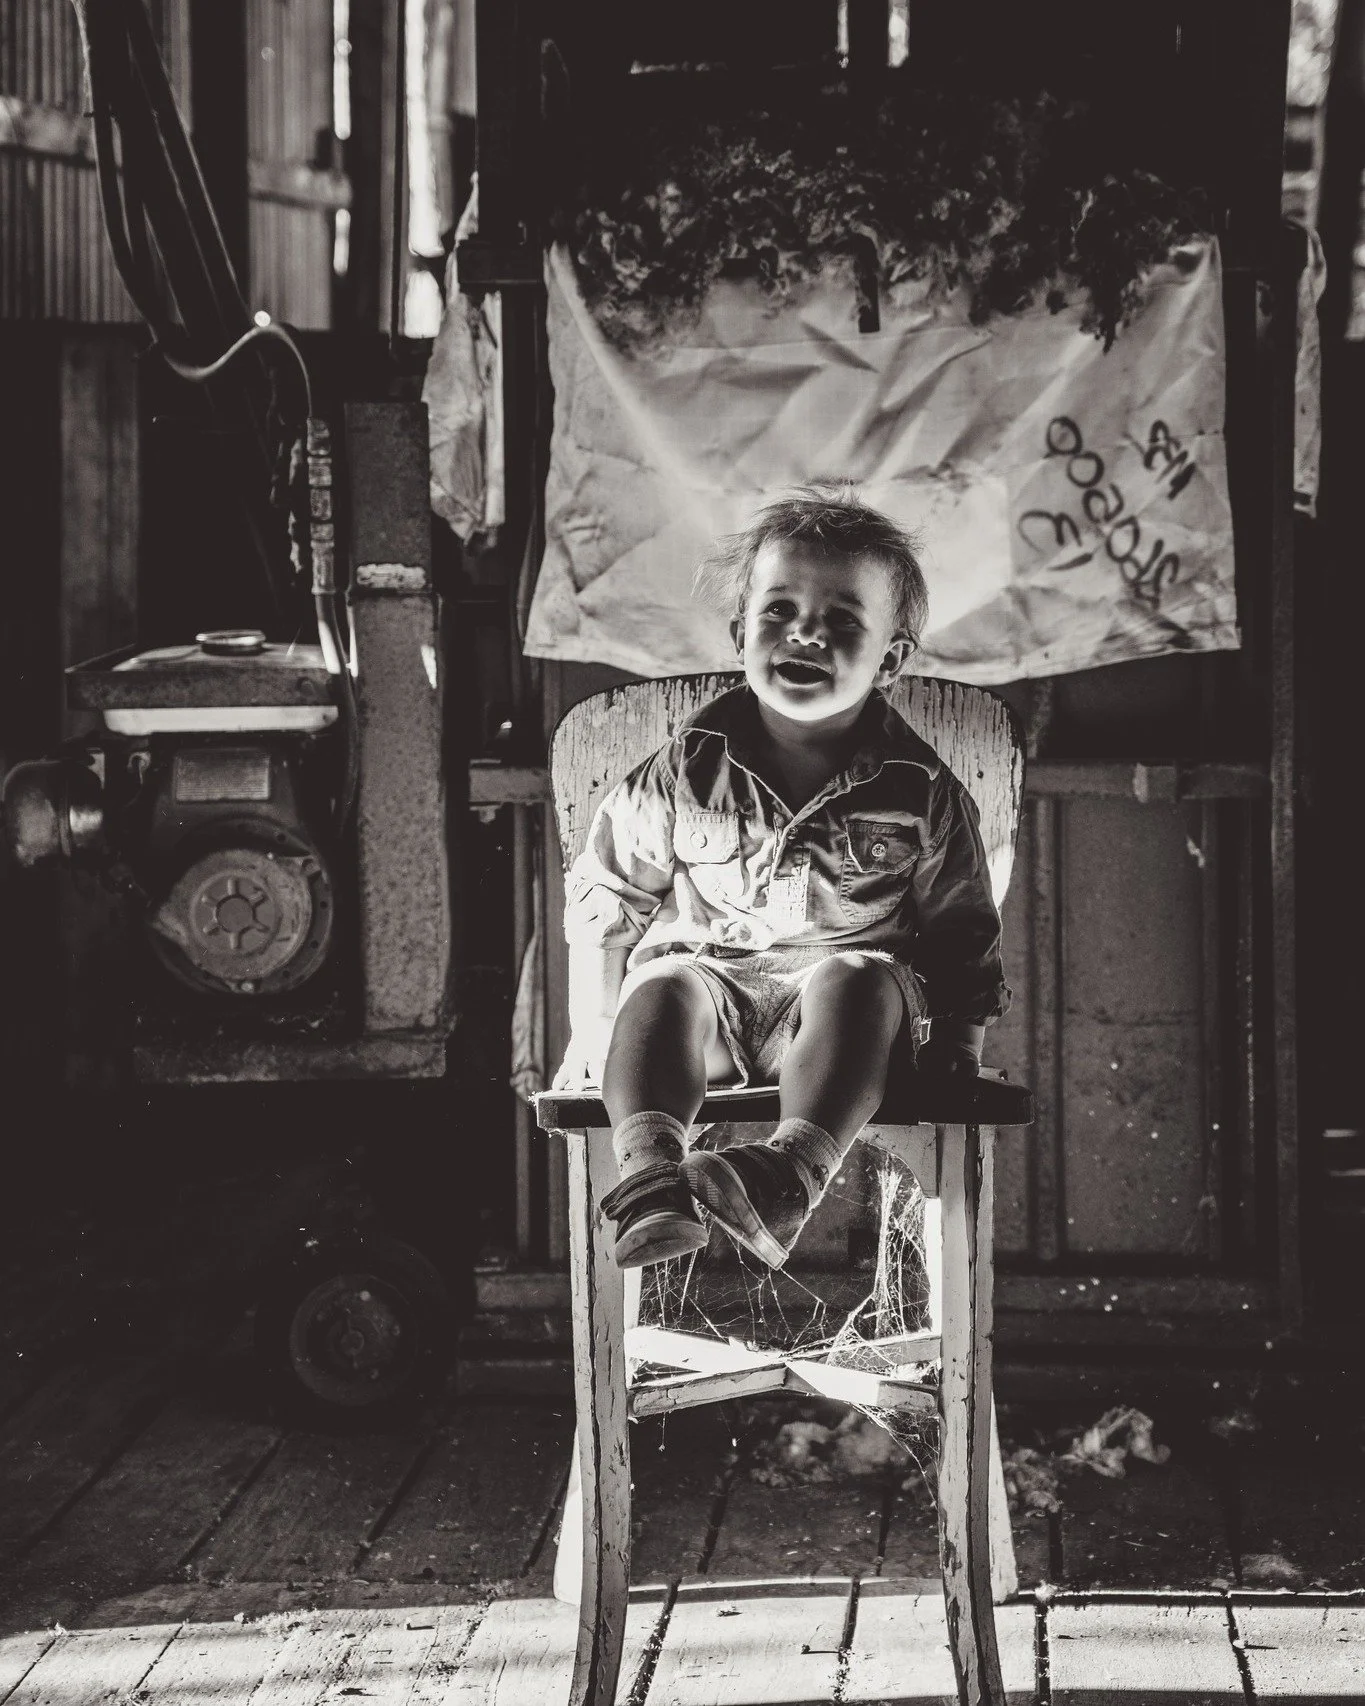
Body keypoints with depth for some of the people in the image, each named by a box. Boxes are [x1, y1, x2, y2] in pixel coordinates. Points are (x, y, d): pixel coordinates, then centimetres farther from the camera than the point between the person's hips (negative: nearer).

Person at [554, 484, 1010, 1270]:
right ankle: (650, 1174, -55)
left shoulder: (920, 791, 2)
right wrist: (593, 1029, 7)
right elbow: (605, 896, 12)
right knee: (662, 988, -31)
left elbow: (962, 938, 9)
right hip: (710, 974, 1)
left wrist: (956, 1057, -2)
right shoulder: (688, 772, 3)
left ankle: (792, 1171, -58)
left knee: (859, 981, -34)